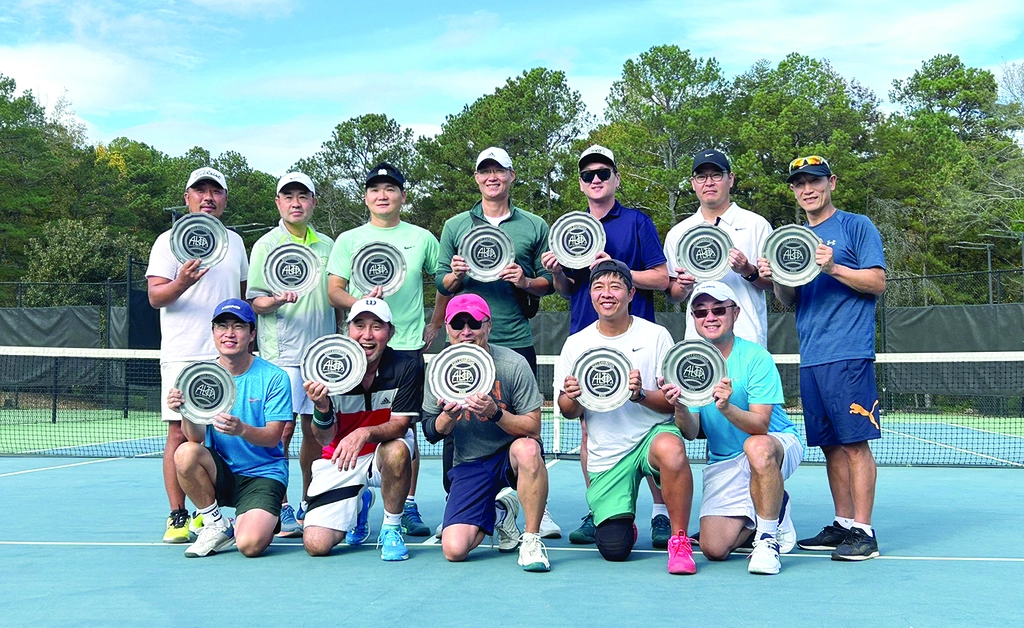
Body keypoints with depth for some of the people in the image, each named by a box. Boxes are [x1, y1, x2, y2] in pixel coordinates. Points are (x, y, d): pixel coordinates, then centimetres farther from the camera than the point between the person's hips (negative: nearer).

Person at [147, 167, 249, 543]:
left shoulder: (235, 241, 17)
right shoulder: (169, 241, 2)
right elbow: (155, 296, -6)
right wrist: (181, 283, -26)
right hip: (183, 355, -4)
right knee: (180, 434, -5)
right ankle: (177, 517, 1)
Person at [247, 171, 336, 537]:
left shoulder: (327, 245, 14)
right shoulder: (266, 245, 2)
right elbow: (254, 302, -2)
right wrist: (277, 301, -22)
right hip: (282, 354, -4)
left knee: (316, 430, 7)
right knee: (282, 428, -7)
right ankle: (280, 508, 0)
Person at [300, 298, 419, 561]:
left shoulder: (406, 367, -15)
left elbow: (400, 425, -18)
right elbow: (326, 438, -14)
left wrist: (365, 434, -38)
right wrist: (322, 408, -36)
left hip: (384, 454, -1)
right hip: (338, 461, 2)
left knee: (397, 450, -38)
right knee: (316, 545, -11)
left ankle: (391, 529, -11)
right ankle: (359, 505, 25)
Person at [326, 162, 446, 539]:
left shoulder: (422, 238, 10)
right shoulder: (349, 240, 9)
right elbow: (334, 290, 3)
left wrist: (435, 326, 10)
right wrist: (359, 302, -16)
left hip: (408, 345, 0)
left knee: (406, 427, 1)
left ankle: (408, 508, 7)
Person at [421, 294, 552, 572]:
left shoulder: (513, 364, -13)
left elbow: (533, 427, -15)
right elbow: (431, 433, 1)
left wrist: (495, 413, -32)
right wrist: (448, 417, -21)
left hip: (511, 455, -2)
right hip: (469, 465, 2)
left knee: (527, 448, -40)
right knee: (454, 549, -18)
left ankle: (532, 539, -19)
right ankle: (498, 512, 17)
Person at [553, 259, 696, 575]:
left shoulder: (656, 335, -3)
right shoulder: (576, 344, 2)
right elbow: (568, 412, 6)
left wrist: (640, 394, -25)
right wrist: (572, 398, -17)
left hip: (653, 432, -2)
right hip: (606, 453, 2)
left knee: (670, 450, -39)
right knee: (614, 549, -7)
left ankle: (680, 541, -19)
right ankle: (622, 522, 31)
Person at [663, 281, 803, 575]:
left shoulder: (756, 357, -16)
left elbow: (760, 425, -25)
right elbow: (691, 433, -10)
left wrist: (726, 408, -44)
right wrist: (680, 409, -32)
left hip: (778, 445, -4)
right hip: (723, 462, 4)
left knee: (757, 446, -41)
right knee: (714, 549, -12)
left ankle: (768, 539, -20)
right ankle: (774, 510, 18)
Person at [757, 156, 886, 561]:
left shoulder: (857, 226, 3)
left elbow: (877, 282, -4)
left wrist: (832, 267, -16)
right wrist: (777, 279, -1)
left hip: (849, 355, -6)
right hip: (810, 358, 6)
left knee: (854, 443, -7)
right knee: (830, 445, 9)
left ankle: (863, 532, -3)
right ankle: (843, 524, 16)